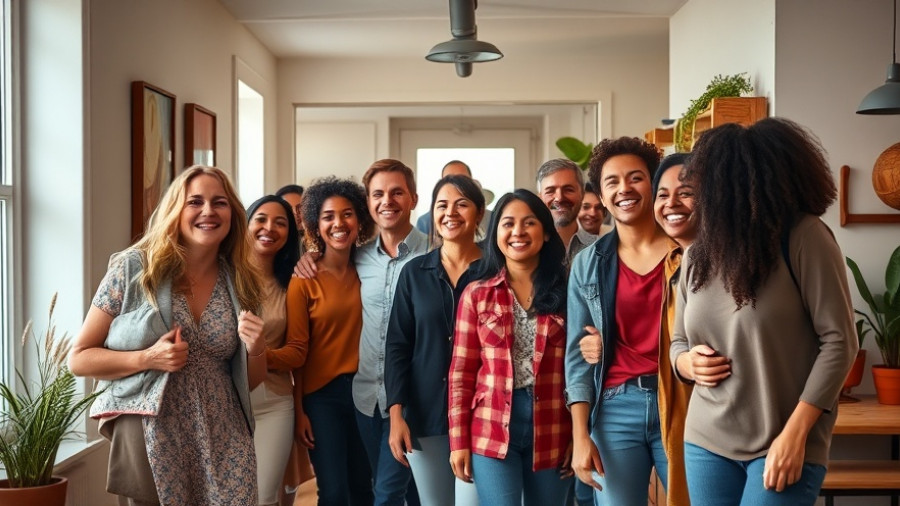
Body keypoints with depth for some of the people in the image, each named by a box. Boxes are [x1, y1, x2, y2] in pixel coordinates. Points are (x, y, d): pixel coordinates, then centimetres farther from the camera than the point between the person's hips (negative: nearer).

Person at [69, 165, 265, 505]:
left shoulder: (240, 283, 3)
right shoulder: (134, 268, -6)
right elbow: (79, 358, -4)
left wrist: (255, 349, -9)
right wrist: (147, 358, -18)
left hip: (223, 444, 3)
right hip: (151, 438, -3)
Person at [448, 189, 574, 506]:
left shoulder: (566, 292, 3)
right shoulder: (477, 294, 2)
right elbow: (462, 372, 2)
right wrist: (458, 441, -3)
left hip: (552, 432, 1)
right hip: (492, 432, -1)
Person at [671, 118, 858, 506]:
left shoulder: (803, 236, -10)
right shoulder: (697, 255, 6)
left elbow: (838, 341, -12)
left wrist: (794, 434, -16)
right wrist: (689, 364, -8)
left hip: (785, 444, -5)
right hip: (706, 443, 5)